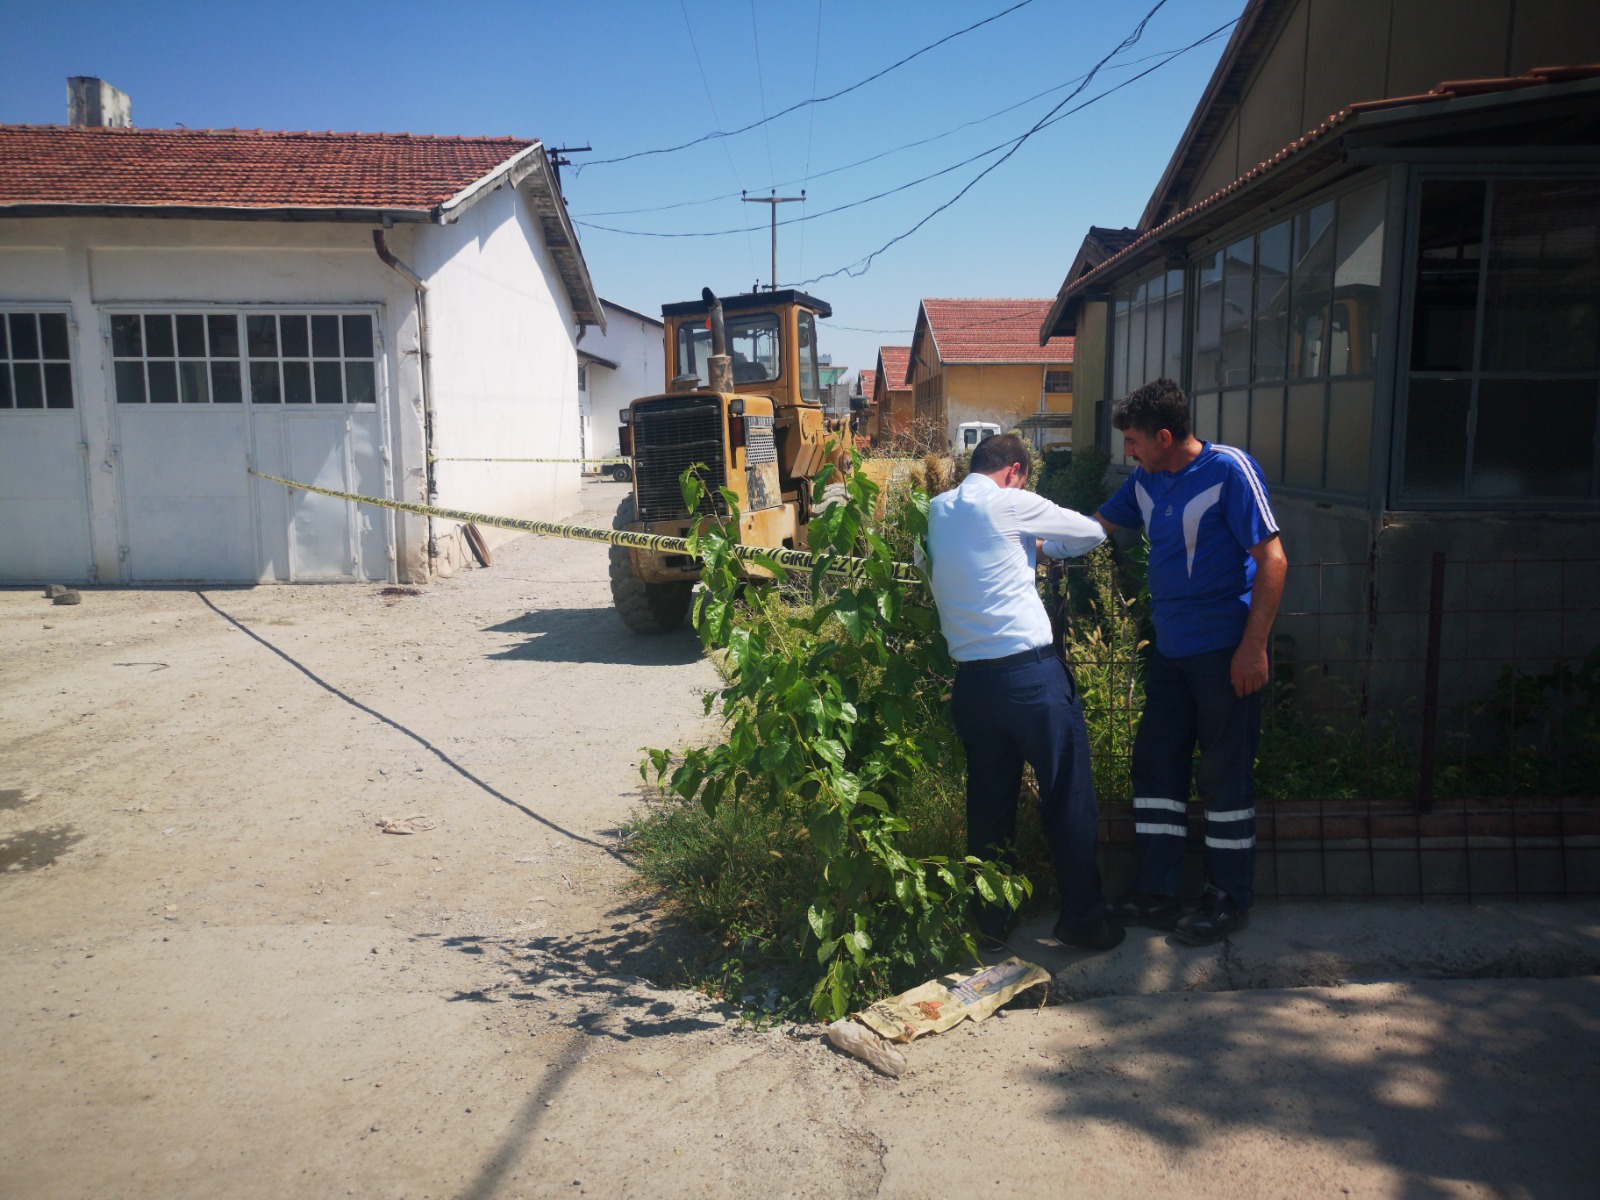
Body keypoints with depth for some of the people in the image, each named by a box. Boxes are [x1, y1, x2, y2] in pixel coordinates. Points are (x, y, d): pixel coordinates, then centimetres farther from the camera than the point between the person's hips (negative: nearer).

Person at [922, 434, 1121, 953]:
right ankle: (1082, 917, 16)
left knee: (988, 803, 14)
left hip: (971, 677, 6)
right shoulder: (1008, 504, -7)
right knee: (1068, 798, 7)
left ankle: (991, 920, 22)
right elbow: (1091, 533, 3)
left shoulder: (937, 511, 11)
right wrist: (1043, 547, 22)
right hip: (1029, 671, -6)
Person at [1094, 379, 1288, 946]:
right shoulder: (1145, 482, 7)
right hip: (1170, 647, 8)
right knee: (1155, 764, 10)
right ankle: (1156, 894, 21)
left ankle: (1230, 900, 17)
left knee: (1224, 774, 1)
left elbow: (1272, 559, -16)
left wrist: (1253, 646, -19)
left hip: (1225, 649, -7)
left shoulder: (1229, 470, -14)